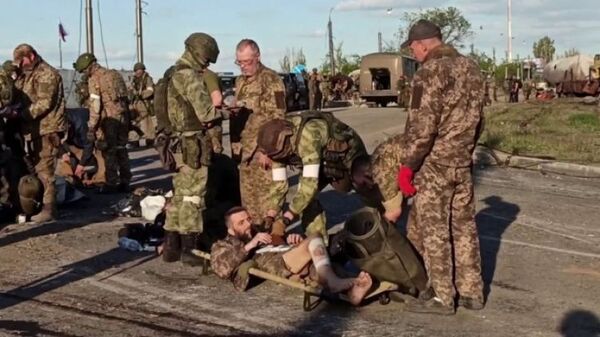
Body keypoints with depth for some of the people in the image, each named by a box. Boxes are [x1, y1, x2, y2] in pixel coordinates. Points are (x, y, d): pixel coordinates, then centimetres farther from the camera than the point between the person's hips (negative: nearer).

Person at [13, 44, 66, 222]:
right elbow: (19, 98, 23)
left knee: (44, 170, -10)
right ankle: (35, 204, 21)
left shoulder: (46, 74, -11)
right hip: (34, 129, 9)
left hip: (46, 129, -9)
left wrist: (21, 115, -22)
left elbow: (44, 104, -19)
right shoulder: (25, 75, 20)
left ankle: (49, 209, -7)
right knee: (35, 169, 13)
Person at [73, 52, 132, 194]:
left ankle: (112, 183, 2)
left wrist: (91, 127, -10)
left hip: (108, 119, -7)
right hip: (122, 116, 7)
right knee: (121, 149, 13)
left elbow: (95, 104, -13)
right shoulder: (114, 74, 14)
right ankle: (124, 182, 17)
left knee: (109, 152, 0)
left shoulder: (94, 79, -8)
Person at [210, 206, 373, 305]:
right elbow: (221, 269, -1)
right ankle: (332, 281, -47)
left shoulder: (263, 234, 39)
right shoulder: (222, 245, 24)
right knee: (314, 240, -25)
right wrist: (248, 246, -5)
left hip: (300, 266, 6)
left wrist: (295, 240, 6)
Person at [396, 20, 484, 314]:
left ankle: (442, 298, 10)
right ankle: (472, 292, 22)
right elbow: (477, 119, 15)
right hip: (463, 163, 8)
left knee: (432, 231, 3)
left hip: (434, 164, -8)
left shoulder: (430, 71, -16)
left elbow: (421, 126, -20)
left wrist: (407, 165, -13)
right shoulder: (471, 68, 9)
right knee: (464, 226, 14)